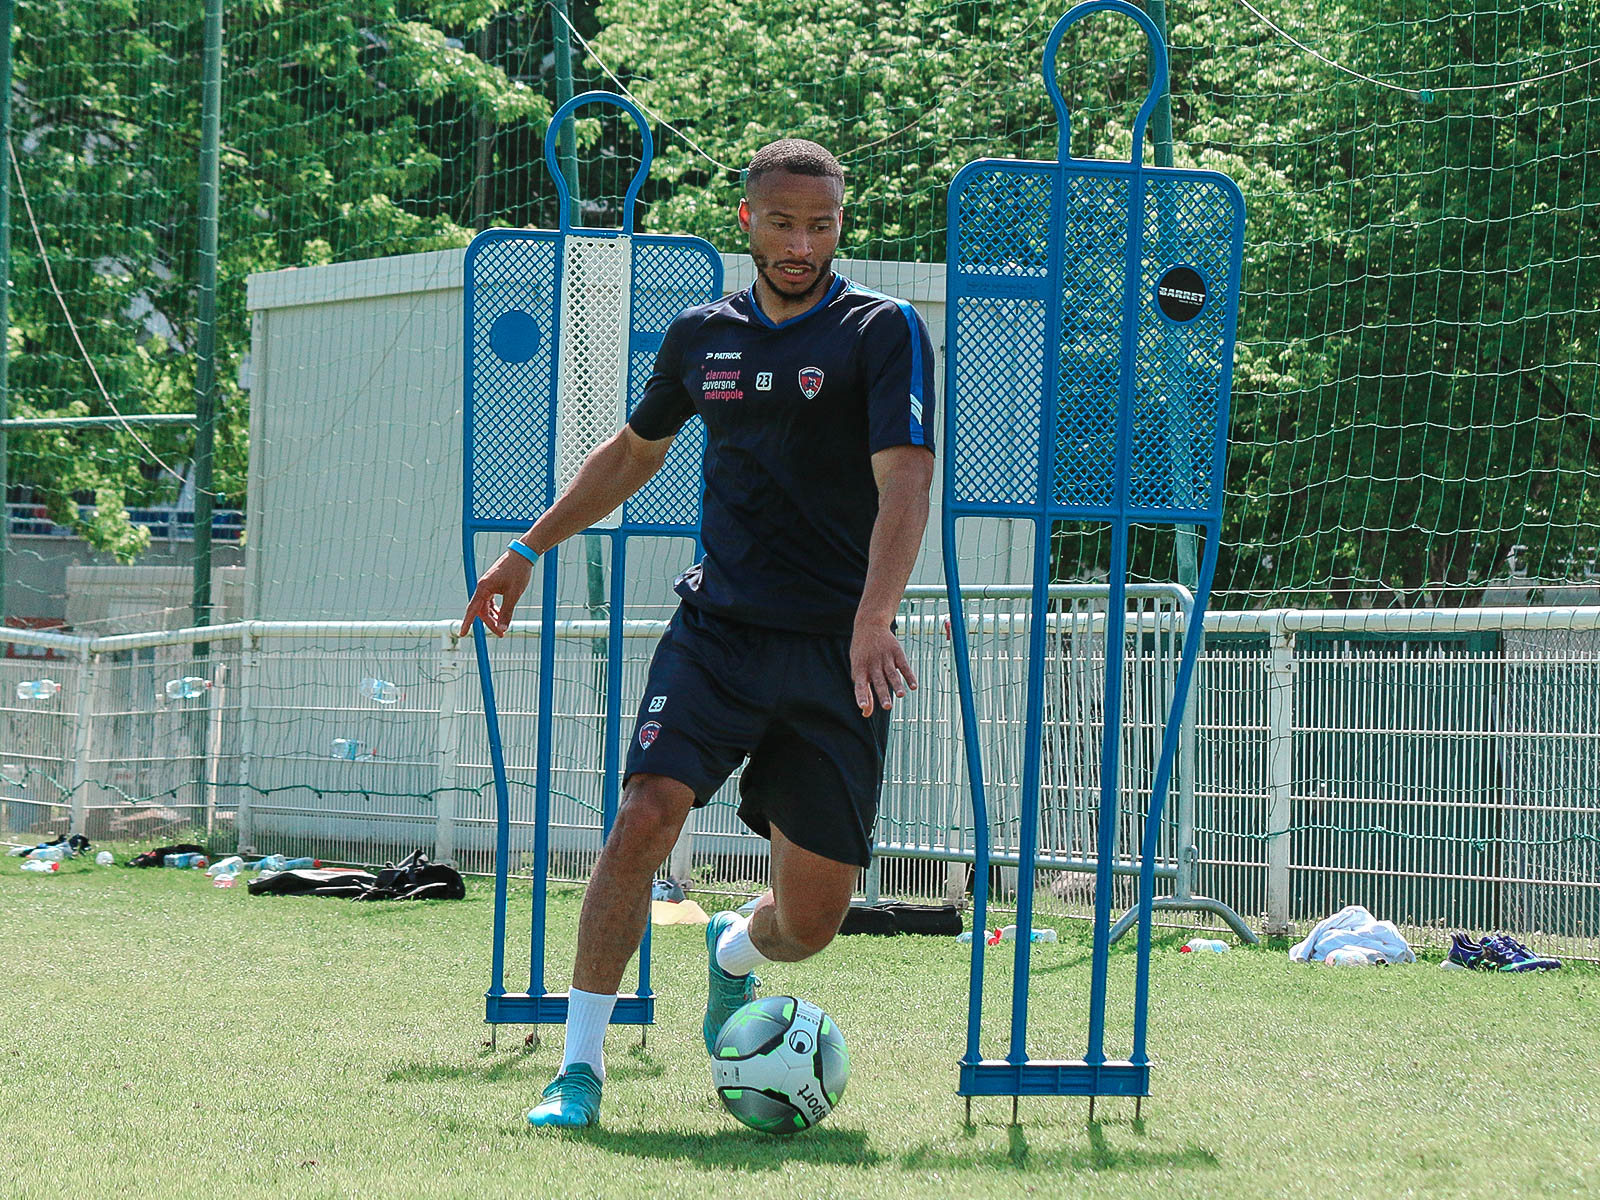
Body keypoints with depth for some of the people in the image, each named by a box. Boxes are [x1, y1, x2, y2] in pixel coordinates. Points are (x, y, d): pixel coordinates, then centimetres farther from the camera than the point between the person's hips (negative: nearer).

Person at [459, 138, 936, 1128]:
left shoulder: (884, 332, -6)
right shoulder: (702, 336, 8)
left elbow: (905, 484, -17)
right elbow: (636, 451, 26)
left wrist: (872, 622, -32)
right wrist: (532, 548, 26)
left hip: (838, 649, -2)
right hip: (717, 628, 2)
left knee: (810, 922, 2)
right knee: (645, 818, -22)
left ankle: (734, 954, 40)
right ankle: (582, 1063, -14)